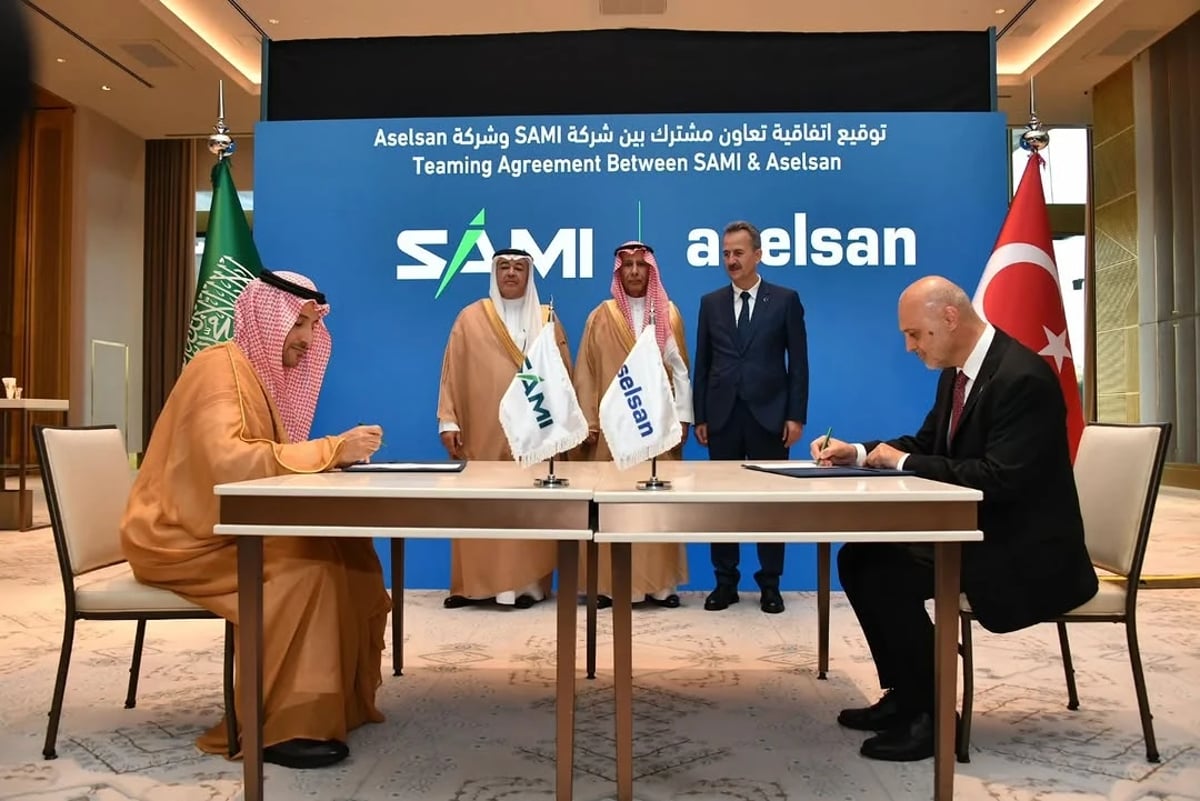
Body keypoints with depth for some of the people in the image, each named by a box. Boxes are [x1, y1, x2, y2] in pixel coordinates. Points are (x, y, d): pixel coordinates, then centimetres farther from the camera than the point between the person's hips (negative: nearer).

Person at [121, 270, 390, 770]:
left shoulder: (267, 371, 11)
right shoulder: (220, 367, -18)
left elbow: (263, 460, 7)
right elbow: (228, 461, -33)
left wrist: (335, 455, -11)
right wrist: (331, 449, -33)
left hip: (232, 525, 8)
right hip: (183, 536, -8)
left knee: (349, 550, -8)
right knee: (308, 565, -27)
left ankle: (342, 698, 3)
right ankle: (280, 726, -18)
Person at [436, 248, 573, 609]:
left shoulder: (547, 320, 10)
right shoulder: (471, 318, 6)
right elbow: (452, 373, 3)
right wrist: (448, 421, -5)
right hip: (484, 430, -1)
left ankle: (527, 582, 7)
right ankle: (473, 583, 7)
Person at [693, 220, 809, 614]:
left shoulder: (785, 299, 2)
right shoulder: (711, 302, 9)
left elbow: (798, 361, 0)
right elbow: (702, 363, 8)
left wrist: (796, 415, -6)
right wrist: (699, 416, 3)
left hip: (769, 415, -2)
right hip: (723, 416, 2)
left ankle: (770, 583, 15)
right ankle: (725, 581, 16)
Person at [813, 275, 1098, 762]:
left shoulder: (1022, 378, -22)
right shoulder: (957, 372, 7)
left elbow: (1001, 479, -29)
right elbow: (927, 446, 15)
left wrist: (903, 462, -21)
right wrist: (857, 452, -1)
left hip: (1022, 549, -10)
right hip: (977, 530, 10)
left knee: (885, 573, -23)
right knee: (858, 558, 2)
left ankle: (932, 713, -5)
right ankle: (905, 694, 12)